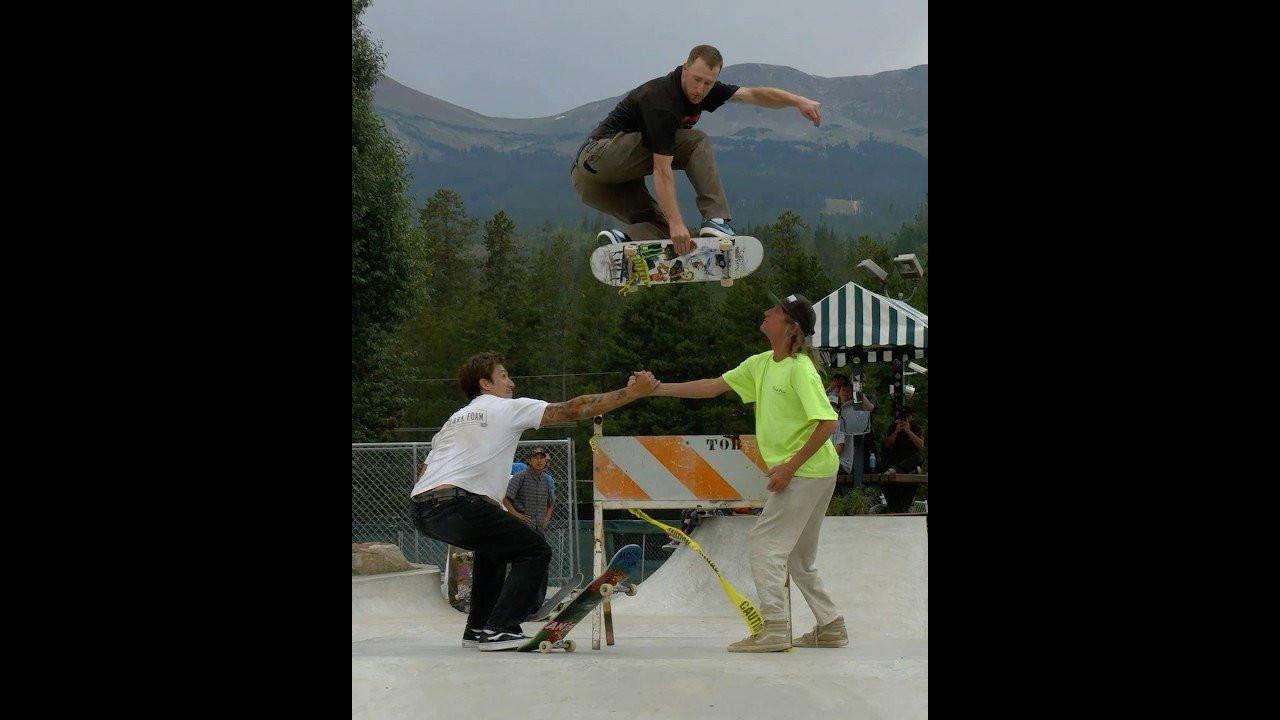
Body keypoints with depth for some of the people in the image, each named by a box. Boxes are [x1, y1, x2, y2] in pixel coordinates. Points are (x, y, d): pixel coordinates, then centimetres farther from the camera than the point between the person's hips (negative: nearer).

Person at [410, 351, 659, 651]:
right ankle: (499, 630, -10)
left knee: (494, 545, 32)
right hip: (455, 505, -8)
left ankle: (477, 628, 28)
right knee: (535, 552, 2)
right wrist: (632, 392, 7)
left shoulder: (456, 419, 29)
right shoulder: (508, 408, 8)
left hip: (419, 510, 8)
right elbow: (573, 410, 4)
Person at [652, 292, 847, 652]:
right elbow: (713, 386, 14)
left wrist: (790, 467, -22)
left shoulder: (799, 369, -18)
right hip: (795, 472, 9)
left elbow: (828, 422, -22)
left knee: (765, 541, -9)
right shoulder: (761, 364, 9)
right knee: (798, 557, 15)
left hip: (806, 472, -9)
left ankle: (774, 628, -10)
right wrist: (659, 388, 9)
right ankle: (830, 626, 21)